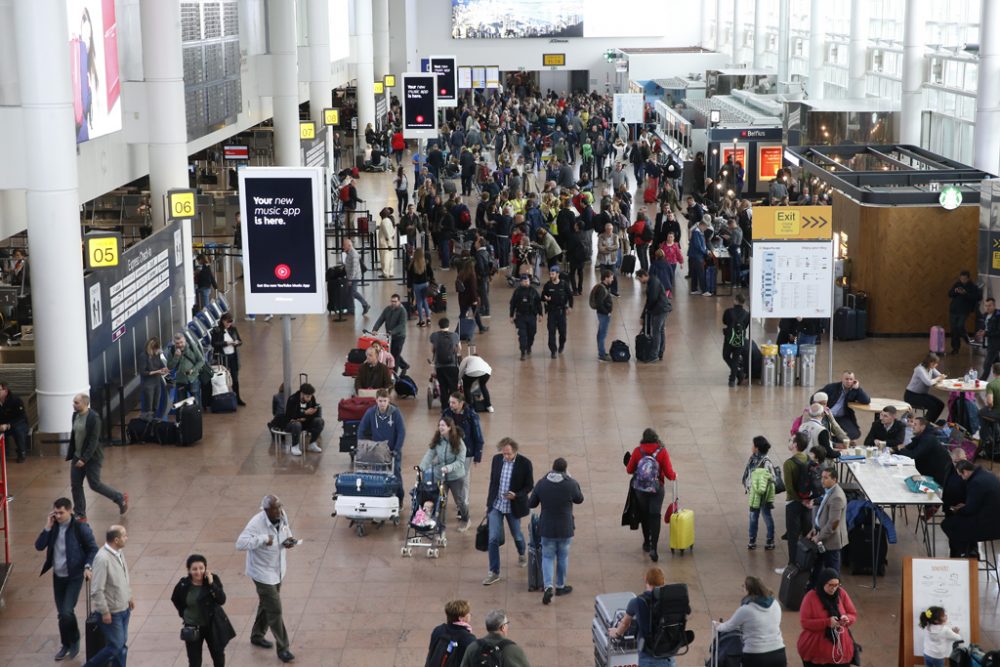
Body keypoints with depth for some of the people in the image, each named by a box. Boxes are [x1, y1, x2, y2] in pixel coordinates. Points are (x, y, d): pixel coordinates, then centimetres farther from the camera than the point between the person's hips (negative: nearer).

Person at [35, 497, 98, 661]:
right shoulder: (53, 526, -1)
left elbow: (93, 549, -8)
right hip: (58, 576, 5)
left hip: (74, 576, -5)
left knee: (66, 612, -14)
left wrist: (87, 567, -22)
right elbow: (39, 546, -4)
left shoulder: (80, 527, -15)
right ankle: (65, 644, 31)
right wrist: (47, 528, -15)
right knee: (61, 614, 12)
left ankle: (74, 640, 12)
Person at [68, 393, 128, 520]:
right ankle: (80, 515, 17)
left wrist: (84, 459, -25)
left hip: (92, 457, -7)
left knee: (95, 484, 0)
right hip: (77, 456, 7)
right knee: (75, 485, 6)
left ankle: (121, 498, 21)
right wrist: (70, 454, 14)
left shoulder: (94, 418, -20)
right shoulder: (75, 415, 3)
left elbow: (94, 441, -22)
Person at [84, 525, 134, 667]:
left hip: (124, 609, 8)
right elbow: (97, 590, -24)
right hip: (112, 613, -8)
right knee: (115, 646, -2)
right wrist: (104, 612, -20)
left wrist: (129, 597, 19)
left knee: (122, 646, 14)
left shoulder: (118, 553, 2)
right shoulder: (103, 558, -26)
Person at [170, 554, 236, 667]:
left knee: (219, 656, 19)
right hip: (192, 628, -1)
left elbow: (222, 600, -25)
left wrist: (211, 584, -32)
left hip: (213, 625, 1)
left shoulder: (213, 579, -15)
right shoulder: (183, 585, -14)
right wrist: (184, 614, 4)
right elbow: (175, 600, 7)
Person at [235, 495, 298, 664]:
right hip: (263, 572, -7)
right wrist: (262, 539, -39)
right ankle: (282, 648, 9)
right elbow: (240, 544, -35)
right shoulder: (256, 523, -28)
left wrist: (289, 541, -11)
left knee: (266, 605, 24)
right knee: (275, 610, -3)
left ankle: (257, 636, 45)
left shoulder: (282, 517, -7)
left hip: (278, 569, 7)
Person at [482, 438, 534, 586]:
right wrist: (488, 504, 11)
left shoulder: (524, 463, -14)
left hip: (513, 507, -2)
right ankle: (494, 572, 4)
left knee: (516, 535, 18)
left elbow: (529, 486, -7)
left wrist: (516, 495, -24)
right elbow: (492, 482, 7)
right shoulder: (496, 459, -4)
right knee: (493, 539, -4)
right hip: (496, 505, 2)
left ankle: (522, 554, 51)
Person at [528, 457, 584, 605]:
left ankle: (548, 586, -8)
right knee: (563, 557, 17)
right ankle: (560, 586, 29)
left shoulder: (541, 483, -9)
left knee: (547, 557, 10)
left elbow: (531, 504, 0)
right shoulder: (571, 484, -15)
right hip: (565, 529, -1)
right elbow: (579, 499, 4)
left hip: (547, 529, 1)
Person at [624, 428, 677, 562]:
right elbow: (669, 473, -12)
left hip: (640, 489, 2)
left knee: (644, 515, 19)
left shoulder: (638, 451, -8)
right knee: (655, 517, 1)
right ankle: (653, 548, -11)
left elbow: (629, 470, -1)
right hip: (656, 489, -2)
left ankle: (647, 543, 32)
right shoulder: (662, 452, -11)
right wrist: (674, 476, 11)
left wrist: (628, 463, 21)